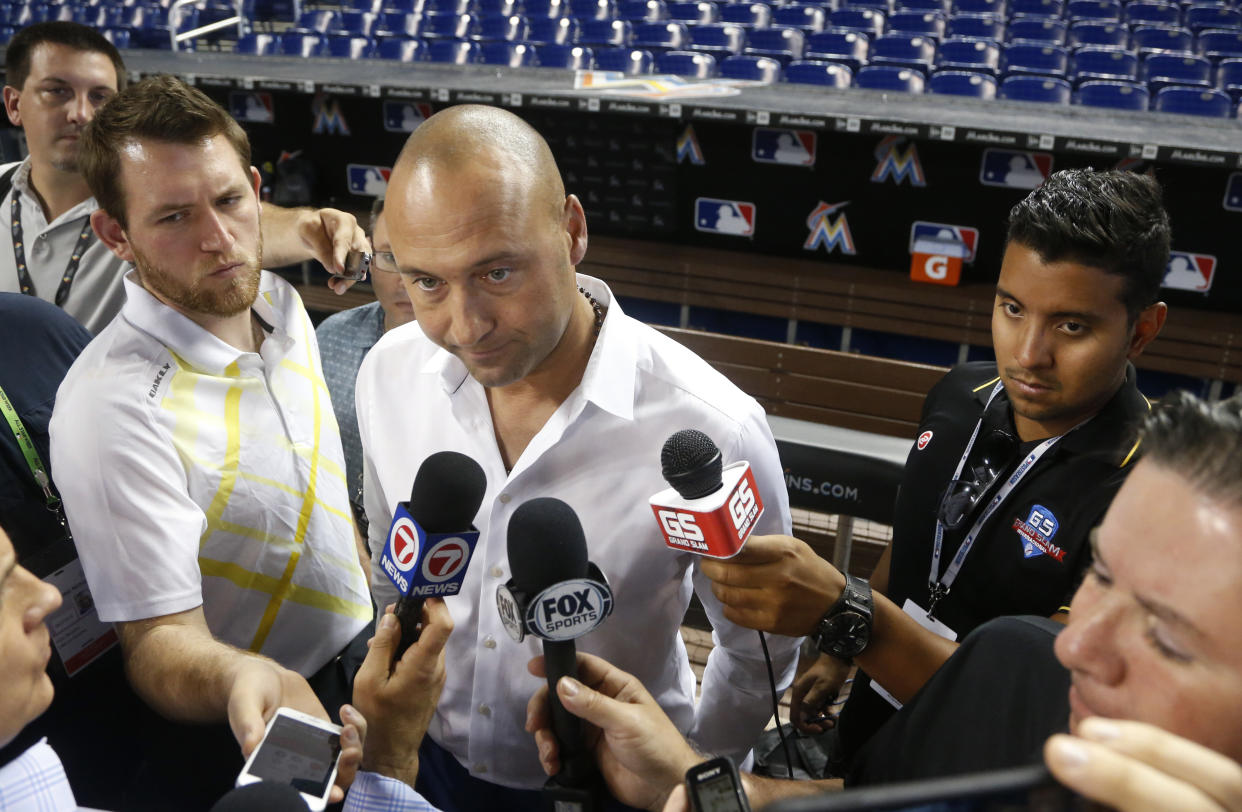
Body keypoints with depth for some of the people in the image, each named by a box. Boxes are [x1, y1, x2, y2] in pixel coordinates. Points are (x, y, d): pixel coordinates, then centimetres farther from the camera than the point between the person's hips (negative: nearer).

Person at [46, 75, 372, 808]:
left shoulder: (281, 303, -3)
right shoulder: (113, 407, -27)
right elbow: (159, 639, -24)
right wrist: (244, 681, -44)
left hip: (369, 648, 6)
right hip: (254, 734, -5)